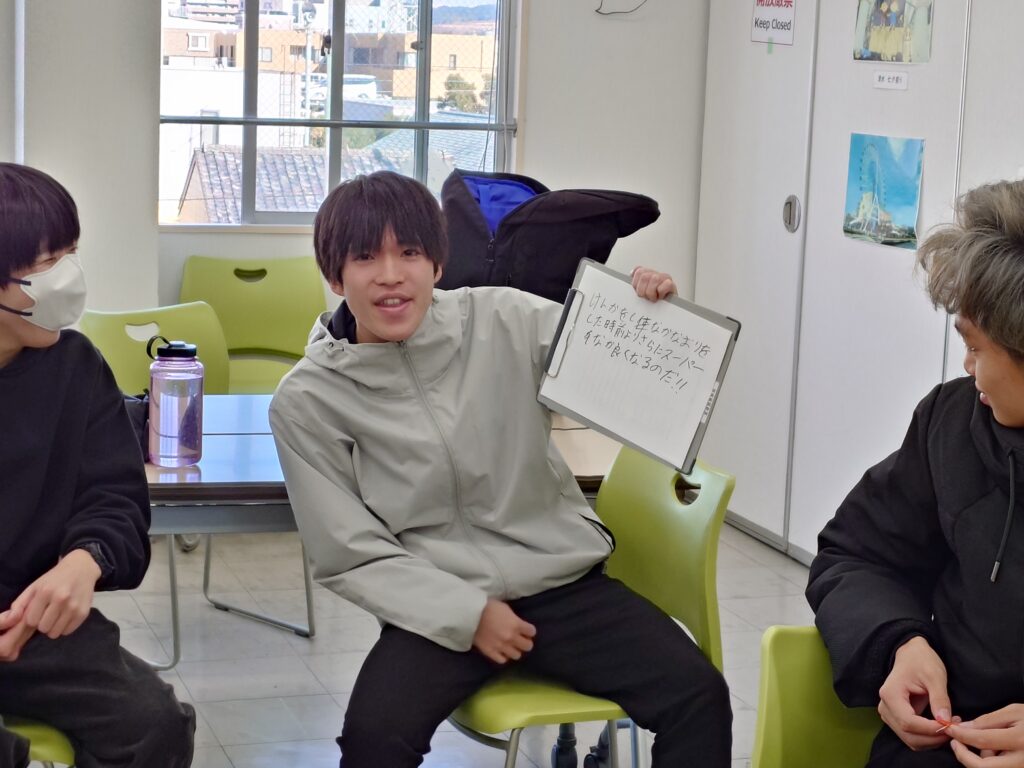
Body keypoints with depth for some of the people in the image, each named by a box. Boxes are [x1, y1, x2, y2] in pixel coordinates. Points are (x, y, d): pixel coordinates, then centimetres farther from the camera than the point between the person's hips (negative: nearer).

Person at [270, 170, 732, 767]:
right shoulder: (307, 402, -4)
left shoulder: (504, 321, 0)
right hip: (440, 606, -2)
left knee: (698, 695, -15)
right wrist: (467, 614, -13)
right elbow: (349, 555, -3)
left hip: (565, 580, 2)